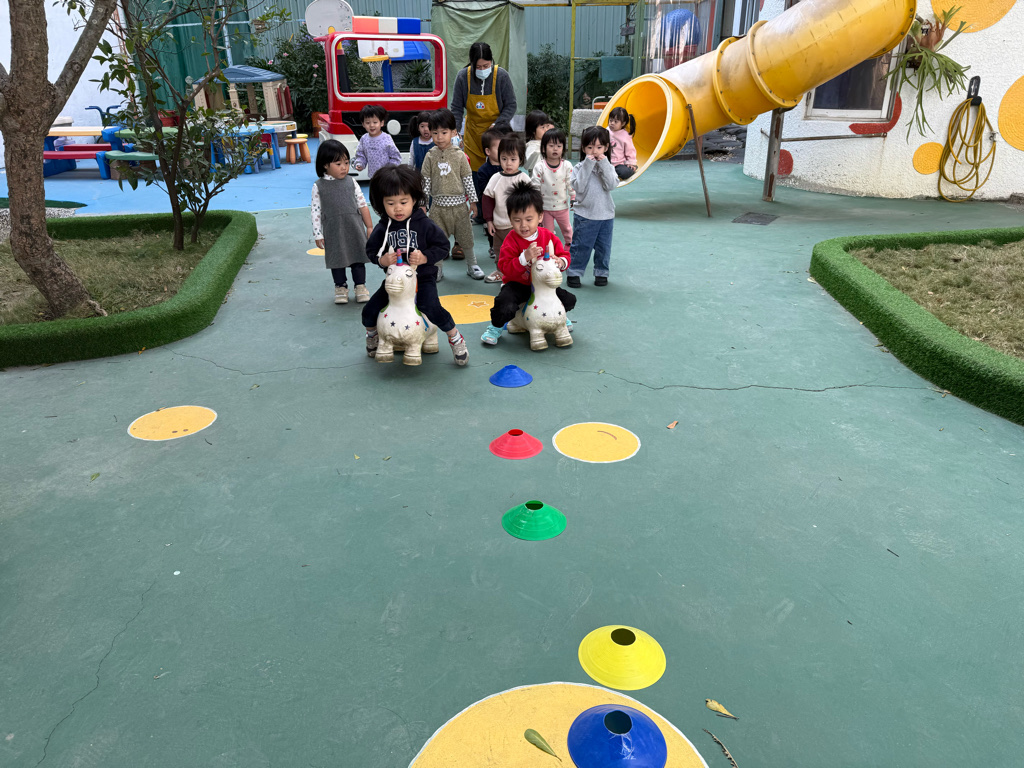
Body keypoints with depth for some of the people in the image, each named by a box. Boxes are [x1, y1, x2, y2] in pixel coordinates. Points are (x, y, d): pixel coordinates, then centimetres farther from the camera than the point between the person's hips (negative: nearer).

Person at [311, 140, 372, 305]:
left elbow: (362, 205, 5)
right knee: (337, 259, 10)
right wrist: (318, 235, -5)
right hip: (333, 232, -1)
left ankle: (360, 286, 23)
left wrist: (369, 227, 5)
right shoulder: (318, 186, -4)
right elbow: (316, 211, -3)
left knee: (357, 257, 9)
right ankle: (340, 287, 26)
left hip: (354, 229, 1)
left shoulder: (351, 182, 0)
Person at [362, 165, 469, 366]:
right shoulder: (382, 228, -4)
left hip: (423, 277, -3)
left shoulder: (424, 224, -11)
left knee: (431, 308, -28)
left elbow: (442, 246, -7)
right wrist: (381, 260, -16)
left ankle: (455, 336, -2)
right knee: (369, 311, -1)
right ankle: (372, 334, 35)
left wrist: (425, 257, -23)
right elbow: (371, 249, 6)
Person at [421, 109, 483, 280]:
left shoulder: (459, 155, -3)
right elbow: (426, 182, 4)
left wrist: (473, 201, 1)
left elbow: (468, 180, 1)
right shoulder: (430, 157, 0)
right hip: (438, 206, 1)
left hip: (459, 205, -1)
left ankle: (472, 265, 27)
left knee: (465, 236, 10)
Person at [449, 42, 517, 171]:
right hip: (473, 133, 2)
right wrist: (455, 130, -17)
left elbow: (511, 106, -5)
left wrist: (498, 124, -20)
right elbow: (456, 108, -3)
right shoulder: (463, 77, -9)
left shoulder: (501, 76, -12)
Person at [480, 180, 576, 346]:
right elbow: (505, 268, -25)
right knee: (505, 307, -32)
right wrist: (525, 258, -39)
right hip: (516, 284, -4)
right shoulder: (511, 240, -16)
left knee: (569, 300, -6)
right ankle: (496, 327, 3)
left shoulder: (548, 236, -5)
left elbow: (564, 255, 2)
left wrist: (561, 262, -24)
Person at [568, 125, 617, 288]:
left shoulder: (608, 167, 3)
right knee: (581, 246, 3)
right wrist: (588, 165, -19)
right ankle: (575, 272, 15)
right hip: (584, 215, -2)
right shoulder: (579, 168, -4)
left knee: (603, 247, 10)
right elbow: (579, 187, -18)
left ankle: (601, 273, 25)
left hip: (606, 215, 2)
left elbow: (611, 185, -14)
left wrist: (604, 165, -18)